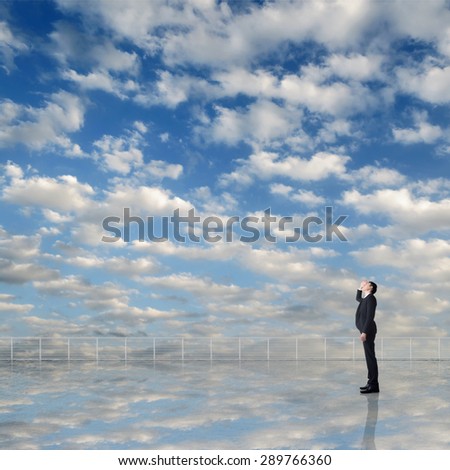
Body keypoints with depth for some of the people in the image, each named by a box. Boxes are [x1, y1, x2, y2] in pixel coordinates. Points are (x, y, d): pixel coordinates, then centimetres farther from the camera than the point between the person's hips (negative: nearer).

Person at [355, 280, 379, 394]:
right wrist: (360, 287, 27)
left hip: (368, 330, -10)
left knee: (370, 356, -10)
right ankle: (371, 382, 15)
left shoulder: (371, 298, -10)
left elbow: (370, 316, -19)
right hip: (366, 330, 10)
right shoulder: (366, 298, 18)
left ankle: (373, 385, -10)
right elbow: (358, 299, 42)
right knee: (369, 356, 11)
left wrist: (364, 332, -24)